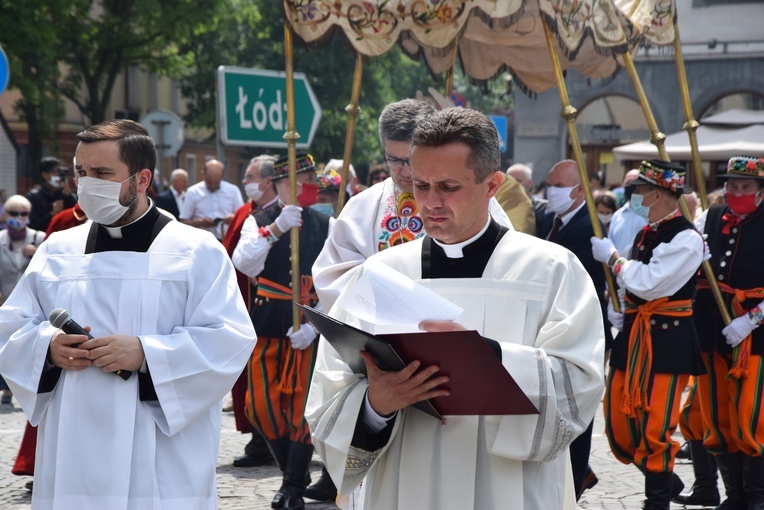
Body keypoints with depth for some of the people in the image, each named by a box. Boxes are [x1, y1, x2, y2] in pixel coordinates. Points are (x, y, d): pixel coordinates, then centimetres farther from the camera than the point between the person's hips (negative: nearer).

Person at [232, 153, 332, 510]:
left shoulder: (325, 226, 0)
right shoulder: (258, 222, 1)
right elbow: (244, 264, -17)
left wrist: (314, 324, -16)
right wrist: (275, 230, -29)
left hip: (306, 329, -2)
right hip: (267, 327, 2)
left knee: (300, 407, -1)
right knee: (261, 407, 6)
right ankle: (292, 472, 25)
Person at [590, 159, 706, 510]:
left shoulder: (686, 238, -13)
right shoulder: (645, 234, 14)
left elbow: (648, 283, -21)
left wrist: (611, 257, -9)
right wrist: (618, 309, 11)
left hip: (666, 342, -9)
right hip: (632, 336, 9)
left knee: (654, 428, -7)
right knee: (620, 427, 8)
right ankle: (667, 480, 27)